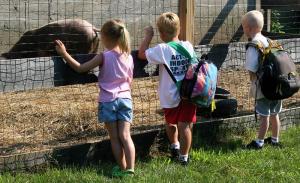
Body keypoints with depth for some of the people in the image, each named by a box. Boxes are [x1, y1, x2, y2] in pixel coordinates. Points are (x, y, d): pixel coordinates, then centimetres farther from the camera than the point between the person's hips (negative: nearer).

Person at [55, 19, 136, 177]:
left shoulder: (104, 57, -13)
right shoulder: (128, 57, 1)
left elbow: (80, 68, -11)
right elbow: (129, 81, 10)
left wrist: (64, 53, -4)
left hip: (108, 101, -3)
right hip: (125, 99, 3)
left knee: (115, 137, 7)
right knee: (125, 135, 2)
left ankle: (122, 168, 13)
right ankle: (130, 169, -5)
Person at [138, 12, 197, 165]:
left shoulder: (162, 50, -16)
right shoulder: (188, 46, -3)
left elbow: (142, 54, -5)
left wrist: (148, 36, 2)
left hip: (170, 96, -2)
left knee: (171, 122, 24)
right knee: (185, 125, 3)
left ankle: (174, 146, 40)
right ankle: (183, 157, 6)